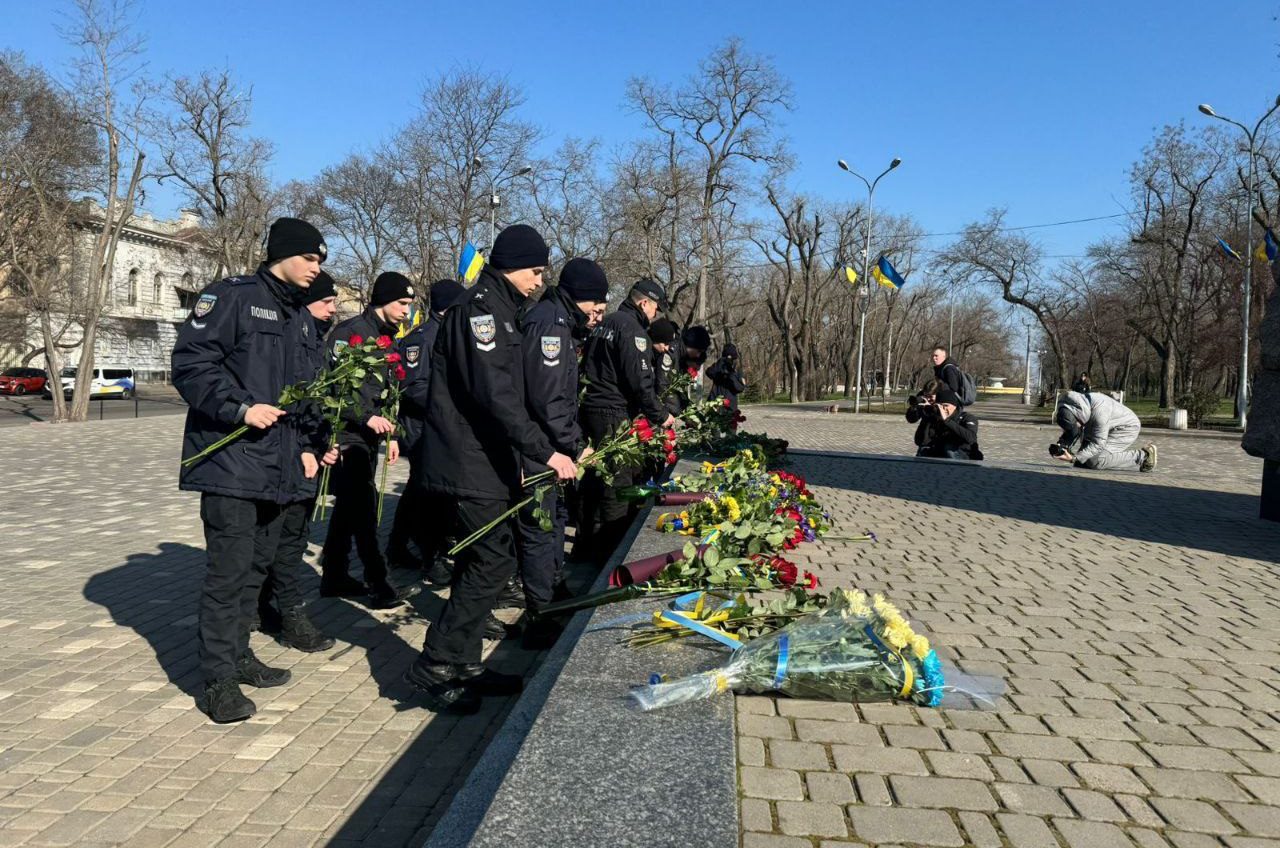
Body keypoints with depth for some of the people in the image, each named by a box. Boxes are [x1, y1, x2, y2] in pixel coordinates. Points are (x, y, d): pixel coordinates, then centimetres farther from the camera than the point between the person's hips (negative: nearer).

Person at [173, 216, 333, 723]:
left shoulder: (300, 318, 19)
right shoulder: (232, 297, -6)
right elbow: (190, 363, -13)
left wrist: (305, 447, 16)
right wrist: (240, 407, -20)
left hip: (278, 465, 8)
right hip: (232, 459, -8)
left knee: (257, 564, 14)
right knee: (230, 568, -7)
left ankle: (238, 656, 28)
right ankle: (218, 681, 2)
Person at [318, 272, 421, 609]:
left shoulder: (387, 337, 16)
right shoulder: (350, 331, -11)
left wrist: (390, 433, 15)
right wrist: (366, 417, -23)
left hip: (368, 435, 9)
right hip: (347, 434, -9)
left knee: (349, 506, 13)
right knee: (363, 508, -8)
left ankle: (334, 576, 22)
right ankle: (378, 586, -5)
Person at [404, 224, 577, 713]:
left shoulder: (497, 311, 19)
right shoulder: (480, 310, -14)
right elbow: (497, 396, -25)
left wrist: (517, 462, 20)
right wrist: (545, 453, -26)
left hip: (484, 461, 11)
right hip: (470, 464, -11)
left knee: (481, 560, 13)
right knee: (493, 561, -9)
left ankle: (463, 664, 22)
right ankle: (435, 664, 0)